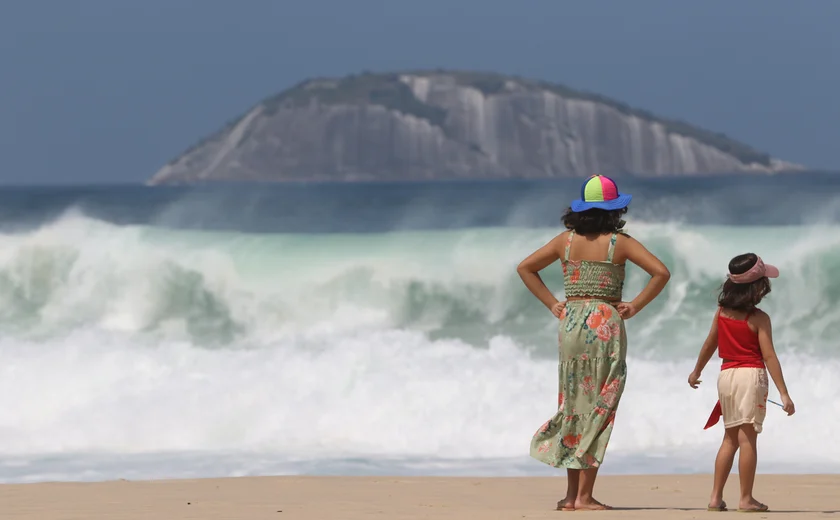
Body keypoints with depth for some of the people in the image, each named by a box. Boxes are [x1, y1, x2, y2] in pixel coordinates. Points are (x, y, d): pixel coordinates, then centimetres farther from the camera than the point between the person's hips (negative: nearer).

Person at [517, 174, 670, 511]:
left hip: (571, 323, 4)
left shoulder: (567, 240, 5)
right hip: (605, 324, -4)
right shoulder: (619, 242, -5)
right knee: (599, 409, 0)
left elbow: (525, 268, 12)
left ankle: (571, 495, 10)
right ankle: (584, 496, -3)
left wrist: (552, 304, 10)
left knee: (573, 406, 12)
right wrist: (634, 307, -1)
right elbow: (661, 273, -9)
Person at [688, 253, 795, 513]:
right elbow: (769, 357, -13)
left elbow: (709, 345, 15)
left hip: (726, 374, 6)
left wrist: (696, 372, 31)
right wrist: (784, 394, -13)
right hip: (751, 375, -6)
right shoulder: (758, 319, -10)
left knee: (730, 438, 14)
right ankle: (746, 499, -5)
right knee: (747, 438, -5)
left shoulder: (721, 312, 6)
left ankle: (715, 497, 12)